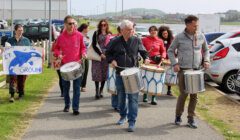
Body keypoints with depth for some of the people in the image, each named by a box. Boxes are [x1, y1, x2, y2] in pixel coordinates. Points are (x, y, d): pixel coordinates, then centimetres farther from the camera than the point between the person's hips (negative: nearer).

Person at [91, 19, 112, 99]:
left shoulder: (109, 34, 9)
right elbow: (94, 45, -3)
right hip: (97, 55, -3)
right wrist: (100, 54, -12)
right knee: (97, 73, -6)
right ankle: (97, 92, -1)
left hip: (106, 55, 3)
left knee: (104, 73, 4)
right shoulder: (96, 33, 2)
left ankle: (101, 91, 15)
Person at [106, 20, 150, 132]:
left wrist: (146, 58, -9)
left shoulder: (137, 41, 1)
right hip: (120, 73, 2)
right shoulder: (115, 42, 1)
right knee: (121, 96, 14)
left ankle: (132, 122, -2)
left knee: (133, 98, -6)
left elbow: (143, 51, 11)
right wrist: (111, 60, -5)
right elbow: (108, 53, 13)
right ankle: (123, 115, 35)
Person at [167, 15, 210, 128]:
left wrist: (206, 60, 2)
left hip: (197, 70, 3)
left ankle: (191, 119, 16)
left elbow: (206, 50, 20)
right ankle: (178, 116, 18)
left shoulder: (201, 37, 6)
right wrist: (174, 64, -7)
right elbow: (170, 51, 5)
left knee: (194, 95, 4)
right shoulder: (179, 37, -2)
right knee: (183, 94, -3)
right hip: (183, 69, -3)